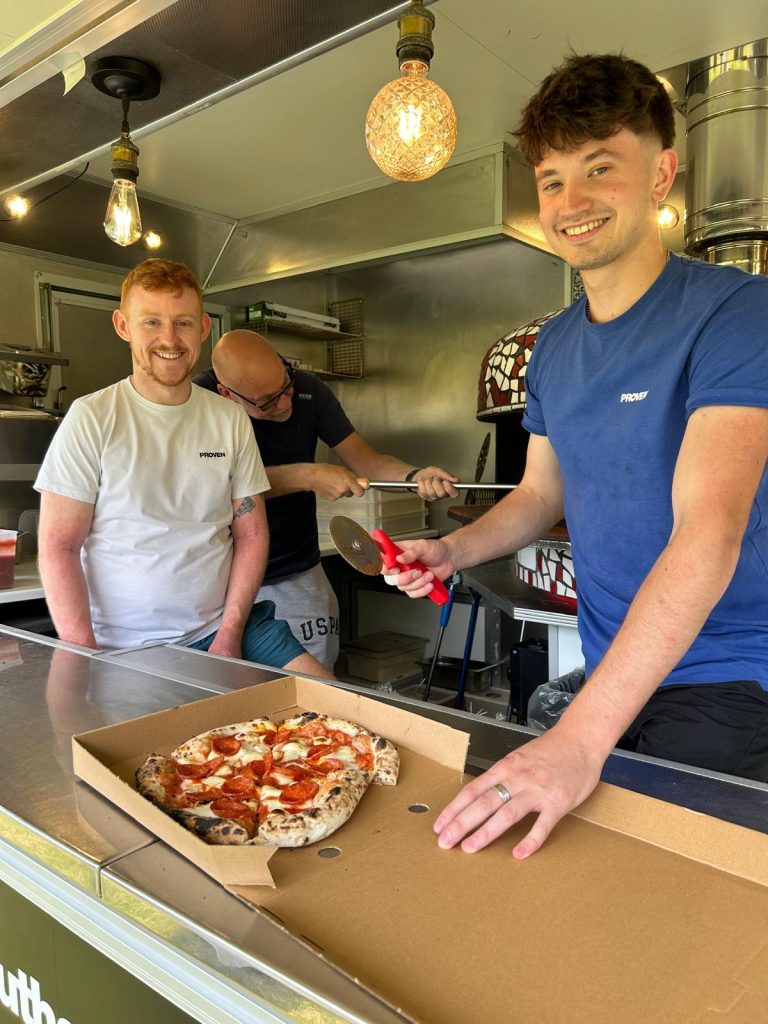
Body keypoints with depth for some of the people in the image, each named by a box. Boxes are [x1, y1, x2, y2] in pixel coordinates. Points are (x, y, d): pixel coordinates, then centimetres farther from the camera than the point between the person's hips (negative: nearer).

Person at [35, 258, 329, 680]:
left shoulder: (231, 420, 6)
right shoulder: (91, 419, -5)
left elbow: (251, 534, 6)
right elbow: (58, 549, -6)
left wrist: (230, 633, -4)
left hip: (223, 629, 3)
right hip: (125, 649, -2)